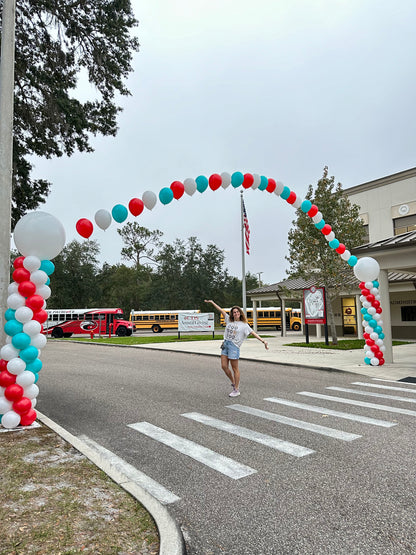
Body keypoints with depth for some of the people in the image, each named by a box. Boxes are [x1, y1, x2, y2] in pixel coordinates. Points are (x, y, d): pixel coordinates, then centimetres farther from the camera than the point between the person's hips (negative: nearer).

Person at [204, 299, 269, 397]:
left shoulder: (244, 325, 0)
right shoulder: (229, 320, 13)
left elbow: (253, 333, -6)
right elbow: (221, 310, 16)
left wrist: (263, 341, -15)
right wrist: (212, 302, 19)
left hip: (234, 346, -5)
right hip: (225, 344, 5)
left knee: (235, 369, 1)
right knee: (224, 366, 5)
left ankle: (236, 390, 11)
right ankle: (233, 383, 25)